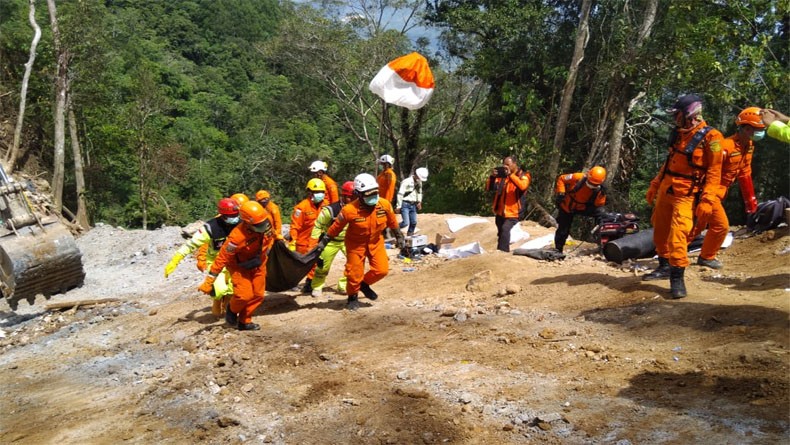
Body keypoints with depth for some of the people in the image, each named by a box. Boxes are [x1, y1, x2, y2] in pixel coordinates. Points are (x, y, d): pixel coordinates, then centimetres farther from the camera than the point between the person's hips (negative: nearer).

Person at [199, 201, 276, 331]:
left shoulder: (267, 220, -22)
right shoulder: (237, 236, -39)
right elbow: (222, 259, -31)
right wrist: (208, 282, -28)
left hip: (258, 264, 6)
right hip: (240, 266, -6)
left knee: (258, 295, 4)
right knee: (244, 295, -17)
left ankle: (244, 321, 22)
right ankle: (232, 309, 16)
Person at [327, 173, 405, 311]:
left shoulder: (385, 205, -18)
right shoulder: (349, 210, -28)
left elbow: (392, 222, 3)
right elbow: (336, 227, -15)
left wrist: (399, 236, 13)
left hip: (376, 242, 4)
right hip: (356, 244, -3)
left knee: (382, 269, -3)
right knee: (355, 273, 1)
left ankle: (364, 284, 26)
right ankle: (352, 298, 28)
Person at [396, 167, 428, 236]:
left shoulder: (419, 183, 9)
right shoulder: (406, 182, -15)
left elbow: (419, 193, 25)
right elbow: (400, 194, -15)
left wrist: (419, 202, 11)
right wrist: (399, 206, -15)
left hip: (413, 205, 7)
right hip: (405, 204, -7)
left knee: (414, 222, 5)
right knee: (406, 223, -16)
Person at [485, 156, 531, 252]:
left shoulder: (523, 176, -2)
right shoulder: (501, 176, 11)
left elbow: (522, 186, -26)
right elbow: (488, 188, 3)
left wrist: (510, 174, -30)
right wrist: (492, 177, -15)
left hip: (512, 213, -6)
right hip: (500, 212, 6)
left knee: (505, 229, -26)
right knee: (500, 233, 15)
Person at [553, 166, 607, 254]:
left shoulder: (600, 191, -20)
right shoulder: (577, 178, -28)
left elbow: (598, 205, -13)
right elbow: (561, 179, -16)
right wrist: (560, 192, -27)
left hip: (583, 207, 2)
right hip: (567, 206, -2)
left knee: (601, 213, -22)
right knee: (563, 230, 6)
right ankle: (558, 250, 29)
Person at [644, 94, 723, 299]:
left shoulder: (710, 137, -12)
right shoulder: (679, 134, 11)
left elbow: (714, 171, -14)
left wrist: (707, 200, -21)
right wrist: (654, 186, 19)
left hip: (685, 194, -8)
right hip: (665, 189, 8)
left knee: (677, 234, -16)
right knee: (660, 231, 14)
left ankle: (677, 277, -7)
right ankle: (665, 267, 31)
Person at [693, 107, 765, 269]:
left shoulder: (748, 146, 4)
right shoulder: (726, 146, -25)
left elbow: (745, 174, 14)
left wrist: (750, 199, 16)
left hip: (717, 191, 10)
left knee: (700, 224, 16)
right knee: (721, 226, -6)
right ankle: (706, 257, 13)